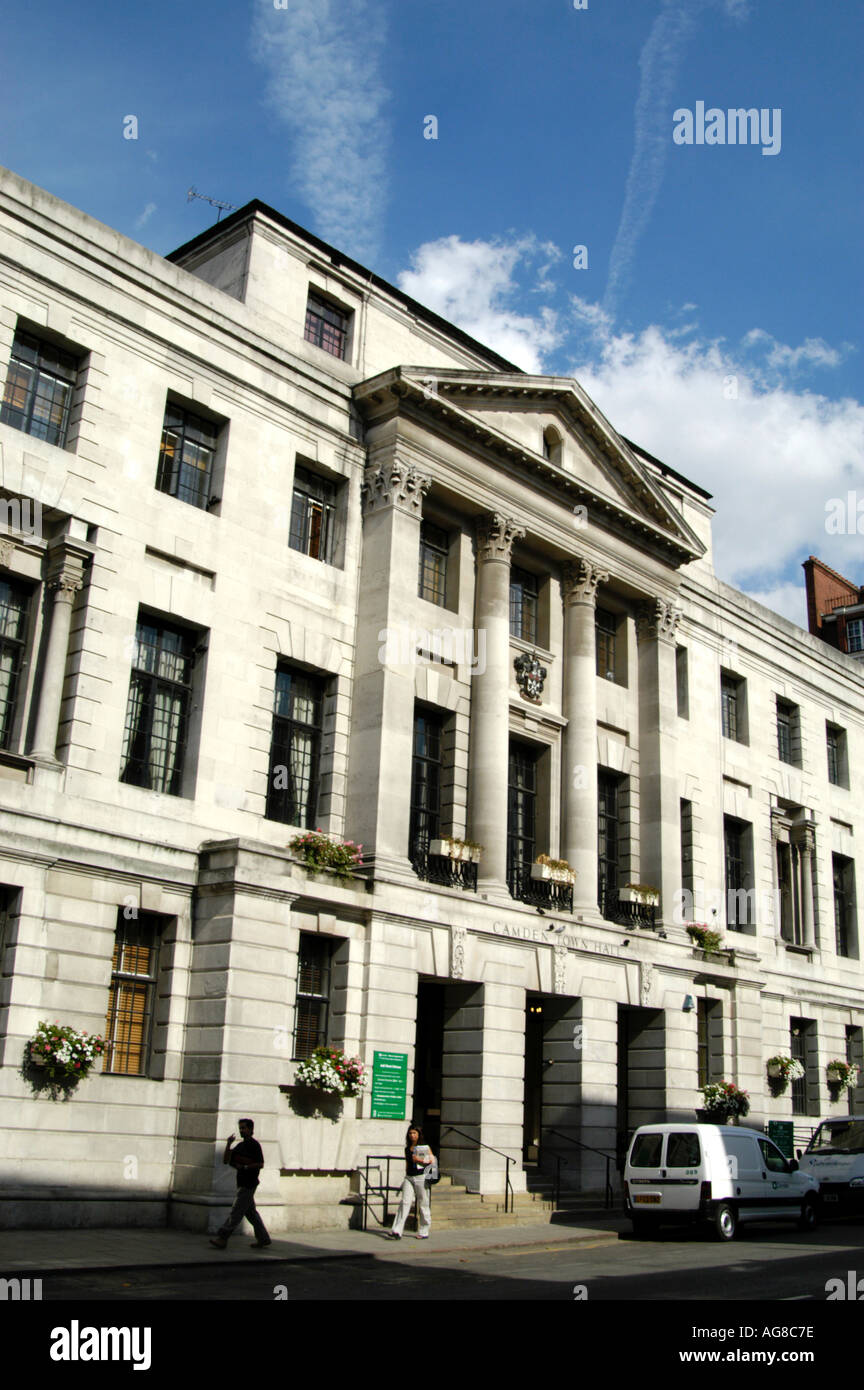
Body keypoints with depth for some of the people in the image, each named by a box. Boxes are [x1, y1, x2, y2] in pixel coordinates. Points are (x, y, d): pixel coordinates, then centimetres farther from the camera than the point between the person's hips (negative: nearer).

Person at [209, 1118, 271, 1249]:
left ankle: (222, 1238, -8)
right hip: (242, 1183, 9)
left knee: (236, 1212, -8)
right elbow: (226, 1160, 10)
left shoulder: (254, 1145, -9)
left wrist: (244, 1167, -15)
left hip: (248, 1184, -9)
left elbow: (260, 1164, -14)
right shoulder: (240, 1145, 16)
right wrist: (228, 1144, -3)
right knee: (251, 1212, 12)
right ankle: (263, 1239, 18)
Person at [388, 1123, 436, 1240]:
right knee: (404, 1202, -9)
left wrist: (421, 1160, -16)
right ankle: (397, 1231, -15)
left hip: (421, 1177, -3)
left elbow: (433, 1162, -3)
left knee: (423, 1205, 2)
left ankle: (424, 1232, 12)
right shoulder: (407, 1149, 15)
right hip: (409, 1178, 3)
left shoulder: (425, 1147, 2)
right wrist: (407, 1175, 10)